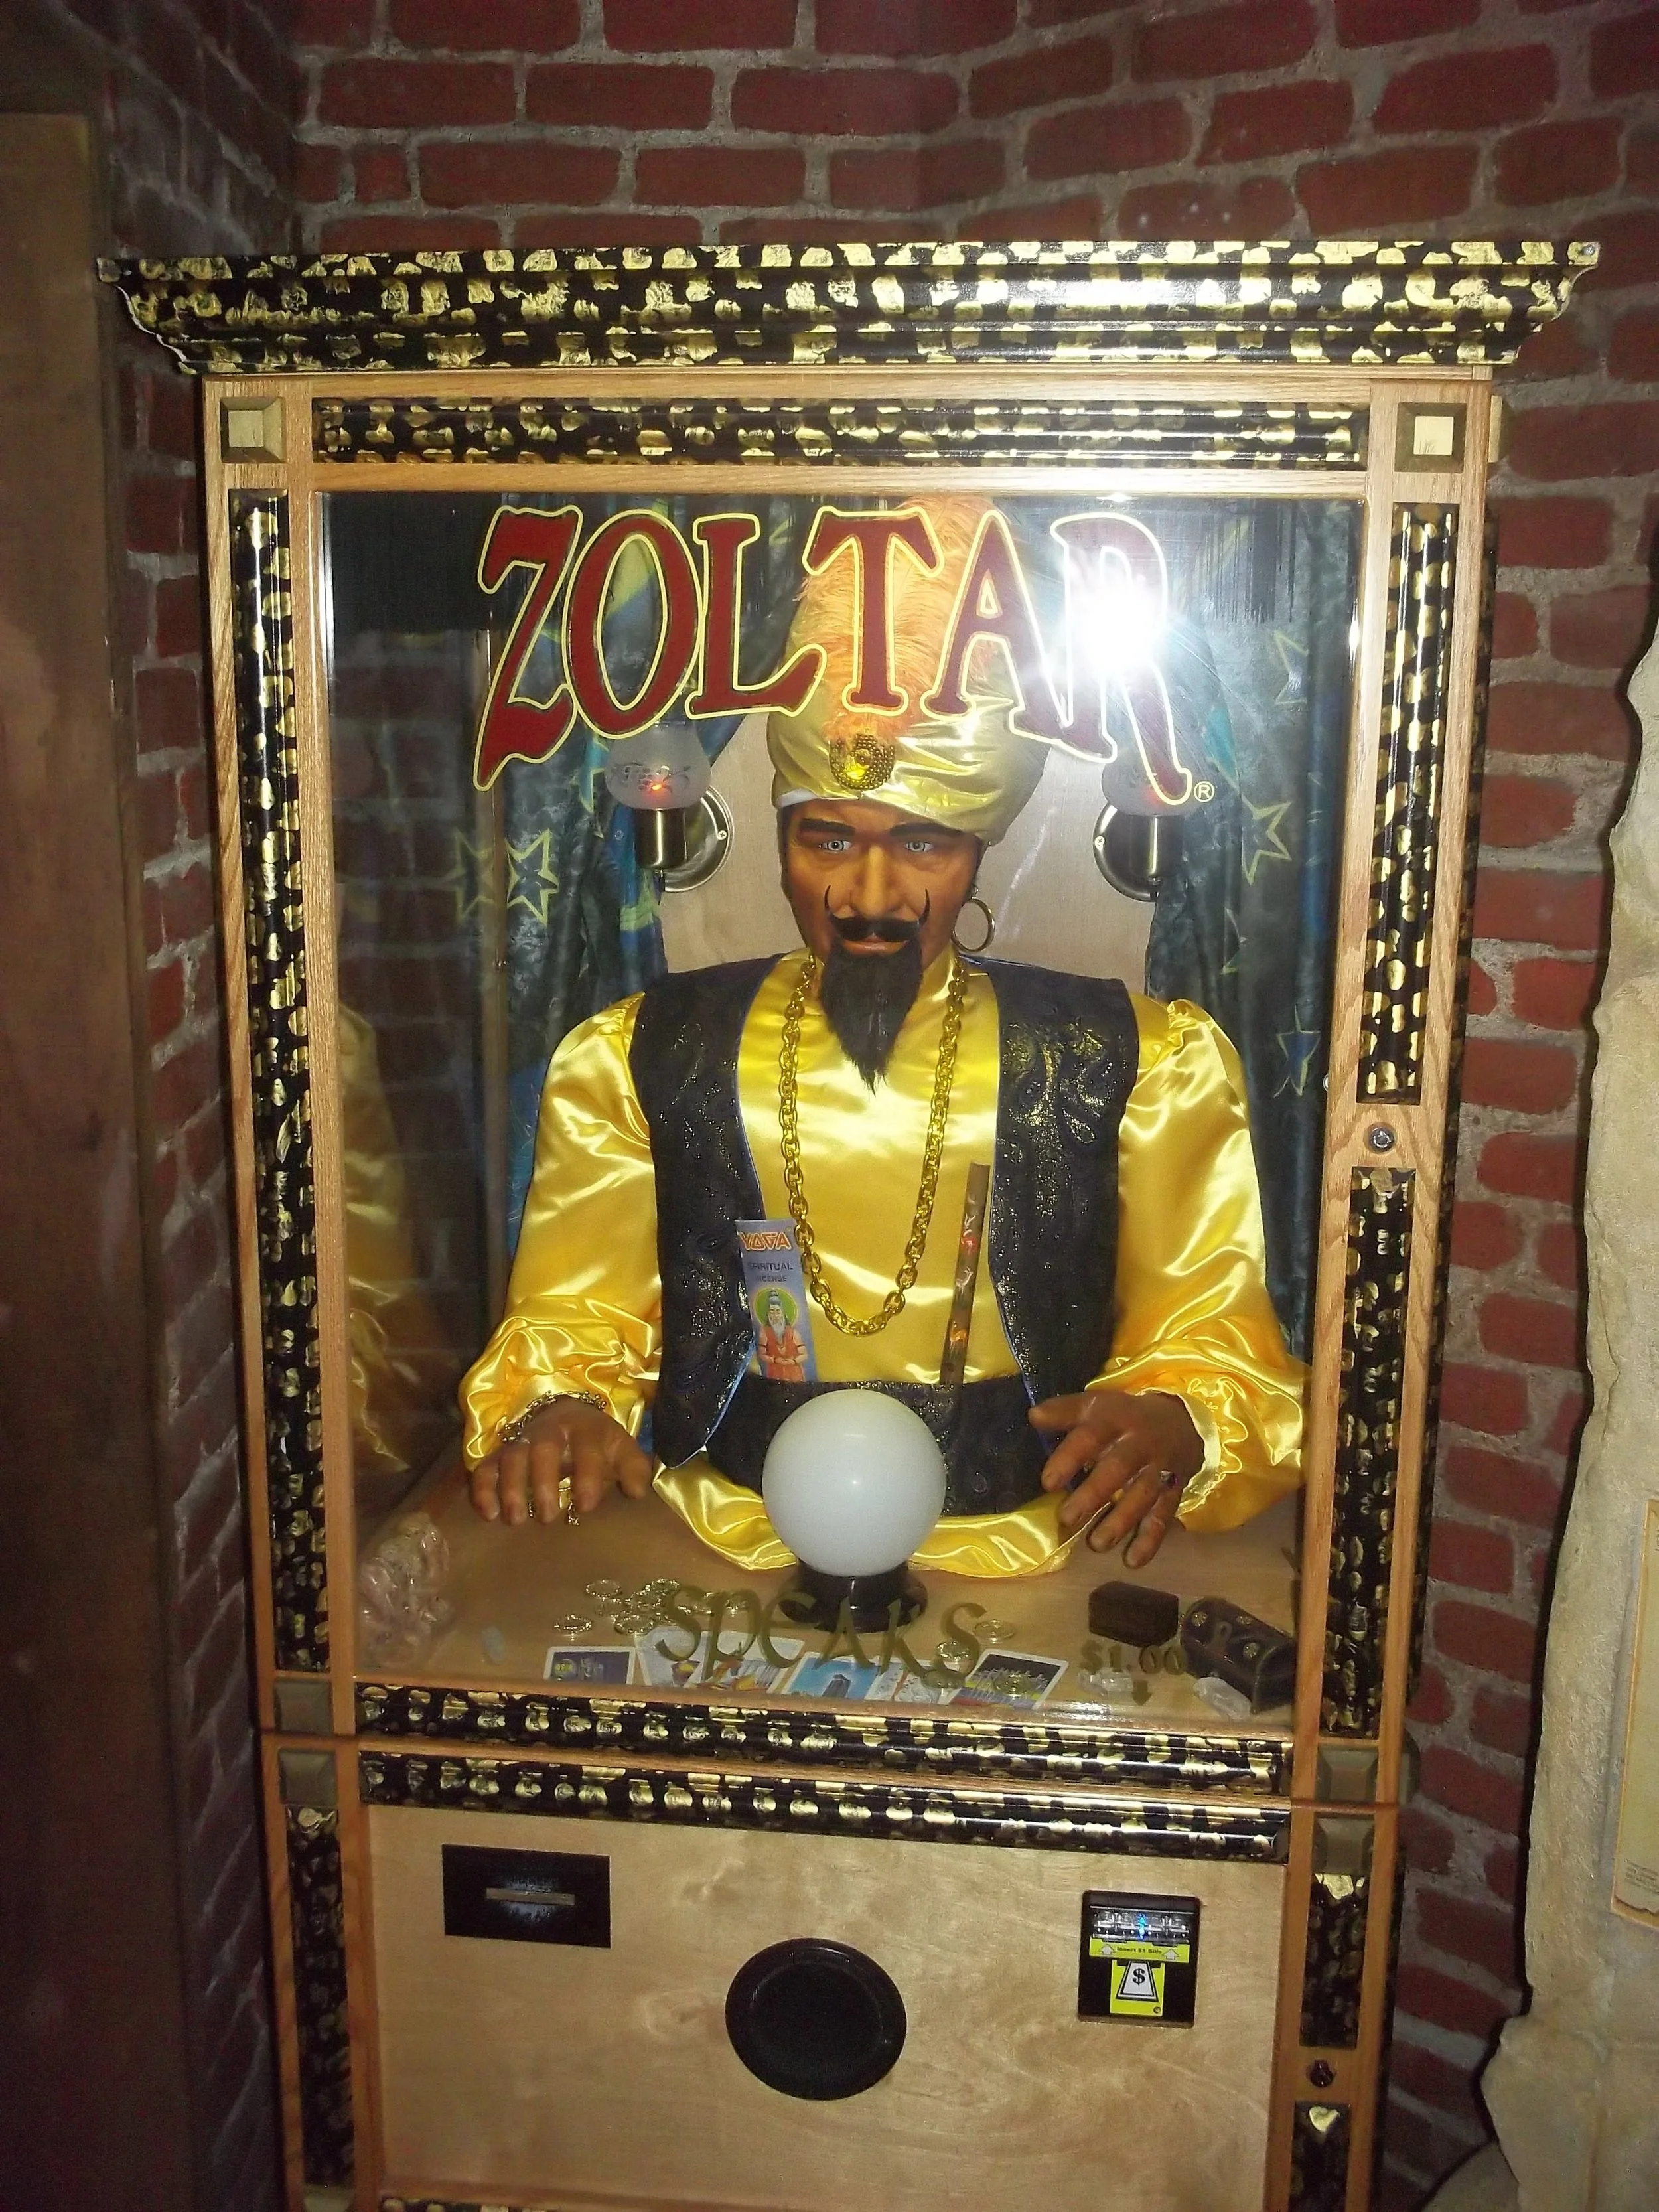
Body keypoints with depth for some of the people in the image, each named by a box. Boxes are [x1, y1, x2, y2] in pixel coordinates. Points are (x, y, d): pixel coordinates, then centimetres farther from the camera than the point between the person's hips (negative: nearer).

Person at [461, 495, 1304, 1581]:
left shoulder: (1145, 1064, 7)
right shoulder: (639, 1058, 9)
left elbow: (1217, 1337, 8)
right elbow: (568, 1322, 12)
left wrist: (1172, 1424, -14)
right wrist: (552, 1410, -11)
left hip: (1030, 1574, 1)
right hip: (716, 1565, 0)